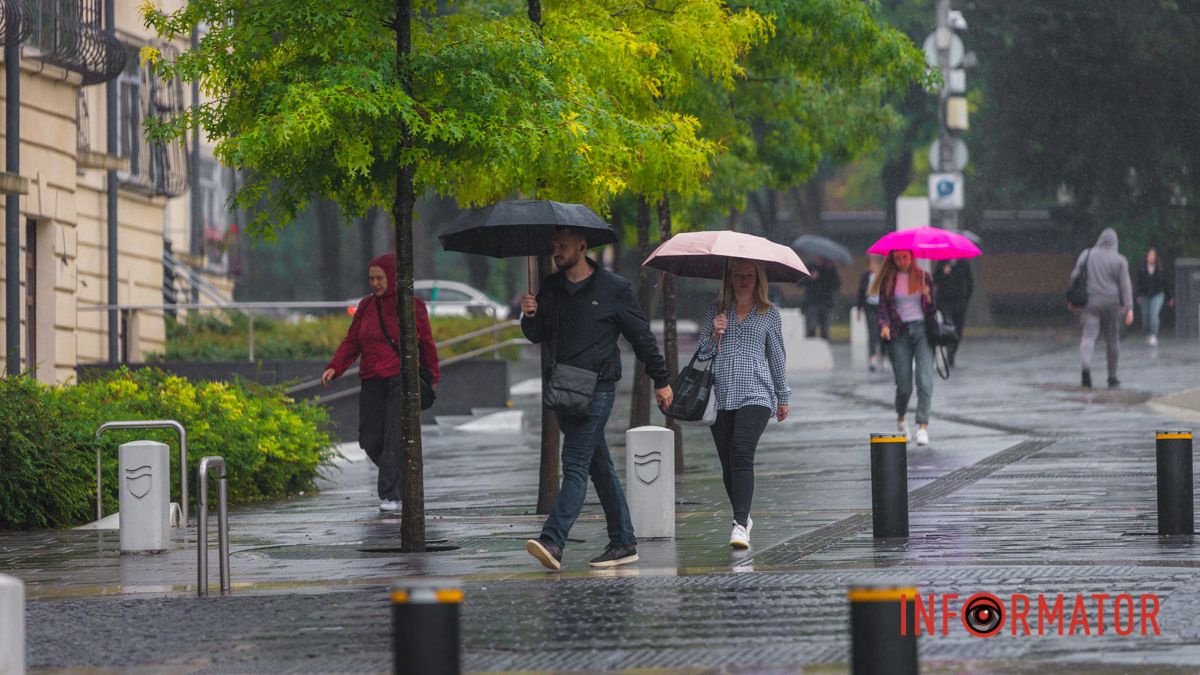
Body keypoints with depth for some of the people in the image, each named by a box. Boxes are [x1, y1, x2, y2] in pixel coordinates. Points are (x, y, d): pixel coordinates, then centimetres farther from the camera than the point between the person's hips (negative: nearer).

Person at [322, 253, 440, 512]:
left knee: (395, 438, -15)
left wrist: (433, 375, 18)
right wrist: (334, 368, -8)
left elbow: (426, 344, 12)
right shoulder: (366, 306, 10)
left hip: (403, 379, -4)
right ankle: (400, 476, 27)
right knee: (370, 440, 0)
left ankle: (391, 496, -15)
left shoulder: (413, 306, 3)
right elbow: (351, 342, 7)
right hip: (373, 382, 4)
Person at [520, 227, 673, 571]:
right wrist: (530, 316, -8)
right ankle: (624, 542, 17)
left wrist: (661, 381, 6)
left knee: (575, 465, -15)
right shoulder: (551, 288, 11)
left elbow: (642, 336, 3)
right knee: (600, 467, 11)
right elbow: (537, 335, 15)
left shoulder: (613, 288, -4)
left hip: (597, 390, -6)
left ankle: (552, 542, -26)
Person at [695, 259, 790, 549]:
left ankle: (740, 525, -27)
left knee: (742, 454, -21)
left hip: (755, 394, -3)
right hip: (721, 397, 3)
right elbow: (701, 354, 12)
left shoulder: (769, 313, 10)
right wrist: (715, 334, -6)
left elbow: (777, 355, 17)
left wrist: (783, 397, 21)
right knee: (728, 464, 4)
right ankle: (743, 517, 24)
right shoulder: (716, 311, 13)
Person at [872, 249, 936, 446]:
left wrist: (928, 297, -10)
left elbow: (932, 309, 11)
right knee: (904, 386, -1)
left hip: (922, 329, 0)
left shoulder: (923, 277, 8)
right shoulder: (888, 281, 6)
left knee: (925, 380, -15)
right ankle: (901, 419, 30)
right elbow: (883, 307, 4)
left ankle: (923, 427, -16)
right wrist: (885, 325, -15)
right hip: (899, 334, 0)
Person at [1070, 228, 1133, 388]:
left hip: (1090, 302, 1)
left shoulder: (1086, 255, 3)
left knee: (1089, 337, -7)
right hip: (1111, 303, -1)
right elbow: (1125, 285, -8)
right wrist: (1129, 308, -9)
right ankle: (1112, 378, 21)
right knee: (1112, 341, 13)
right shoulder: (1119, 260, -3)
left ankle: (1086, 367, -35)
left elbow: (1075, 277, 4)